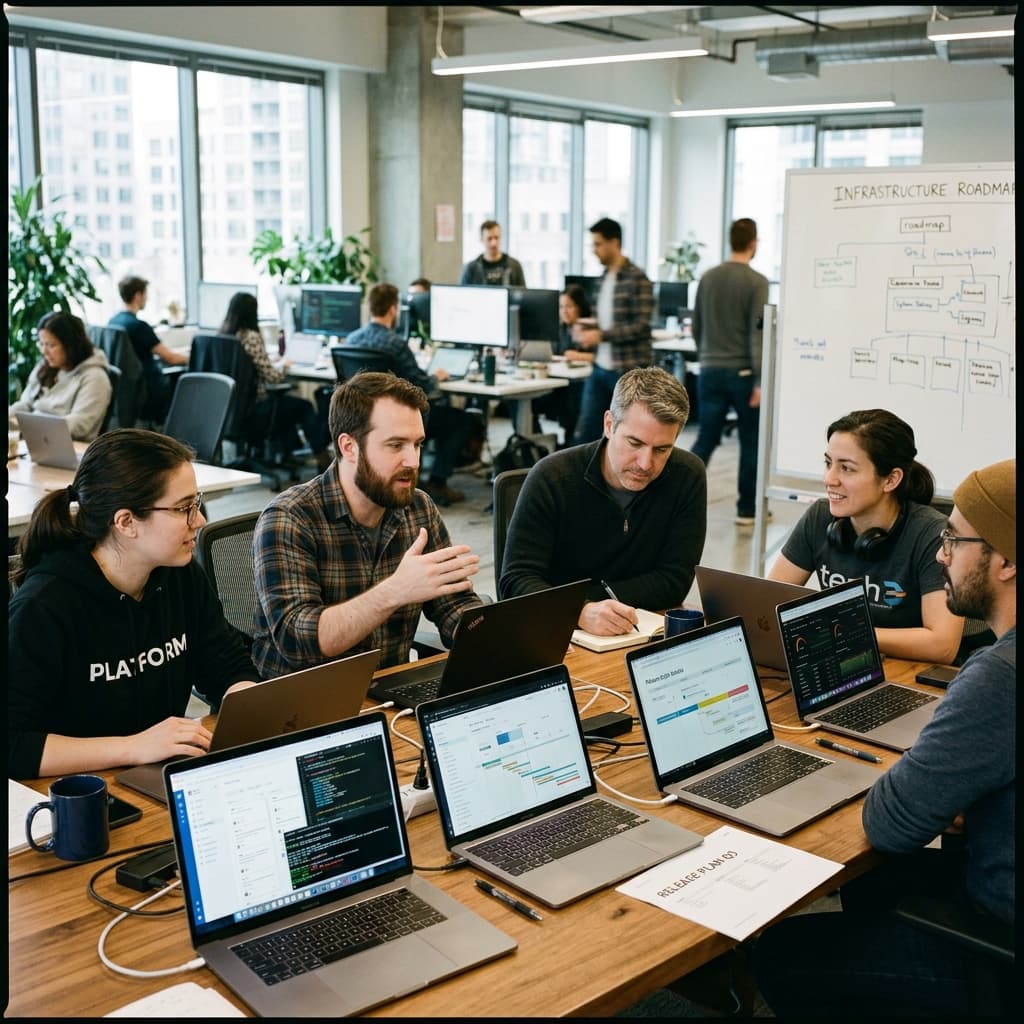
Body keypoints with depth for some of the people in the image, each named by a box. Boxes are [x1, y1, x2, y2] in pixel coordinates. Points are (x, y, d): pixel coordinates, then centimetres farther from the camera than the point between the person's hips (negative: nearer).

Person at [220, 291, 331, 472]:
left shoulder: (223, 334, 2)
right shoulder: (251, 337, -21)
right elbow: (272, 377, -19)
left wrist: (278, 364, 15)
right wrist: (284, 364, 0)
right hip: (253, 406, -8)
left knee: (282, 401, 32)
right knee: (304, 406, 13)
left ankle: (293, 449, 43)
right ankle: (323, 460, 21)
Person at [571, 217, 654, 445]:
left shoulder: (637, 279, -10)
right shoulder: (603, 278, 13)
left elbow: (641, 326, -17)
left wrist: (600, 335, -20)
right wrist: (585, 330, 2)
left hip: (629, 371, -7)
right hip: (600, 369, 7)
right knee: (585, 434, 4)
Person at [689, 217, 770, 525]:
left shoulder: (708, 278, 7)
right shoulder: (757, 282, -9)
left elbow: (696, 327, 14)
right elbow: (757, 333, -14)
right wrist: (760, 380, -13)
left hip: (710, 371, 4)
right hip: (742, 372, -4)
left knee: (705, 440, 7)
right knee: (751, 442, 10)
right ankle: (747, 509, 16)